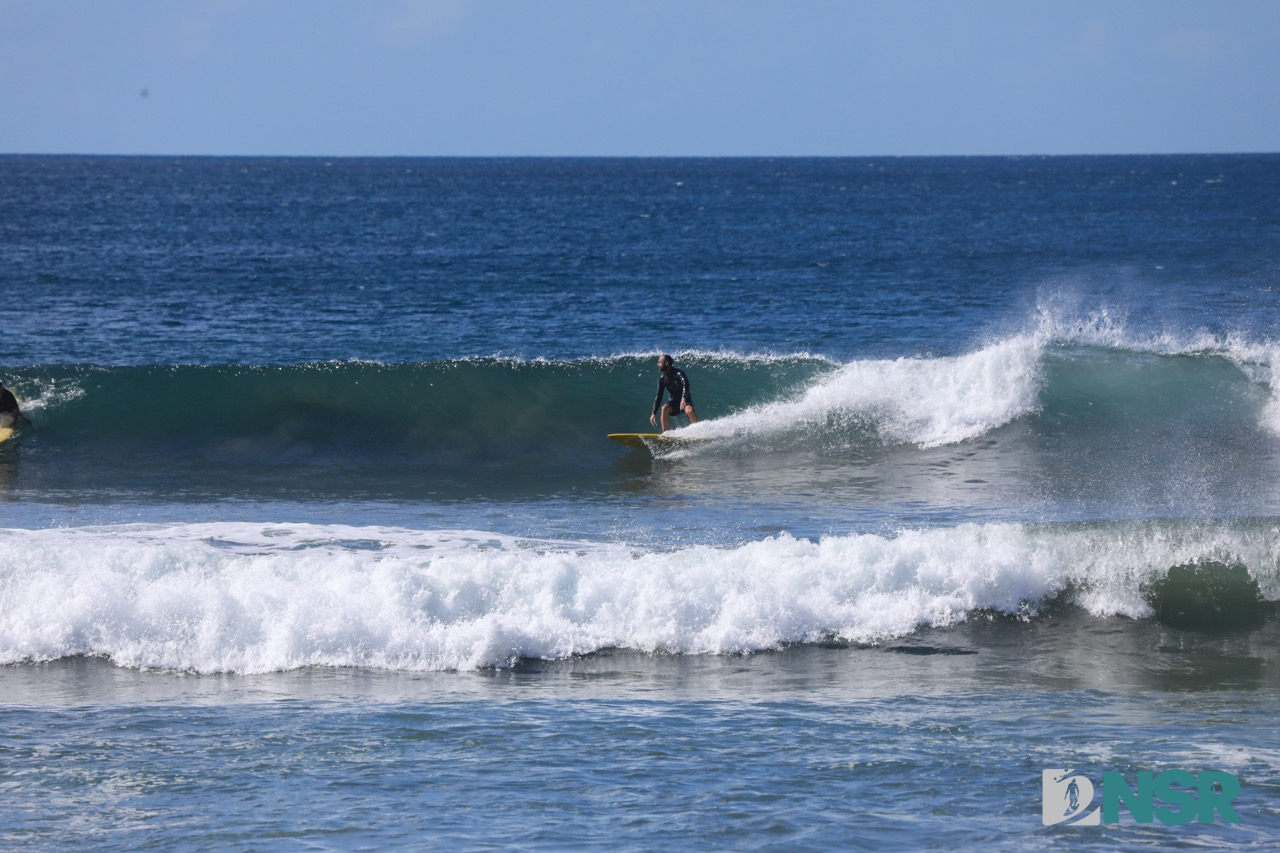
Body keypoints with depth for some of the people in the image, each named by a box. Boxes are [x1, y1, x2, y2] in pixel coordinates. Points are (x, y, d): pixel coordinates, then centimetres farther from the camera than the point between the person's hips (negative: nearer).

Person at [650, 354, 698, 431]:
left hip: (685, 400, -4)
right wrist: (654, 413, -5)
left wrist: (683, 399, -53)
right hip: (674, 401, 4)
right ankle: (664, 433, -22)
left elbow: (686, 384, -36)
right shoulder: (662, 379, -3)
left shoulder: (678, 373, -18)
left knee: (689, 410, -36)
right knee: (664, 408, -27)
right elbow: (658, 397, 0)